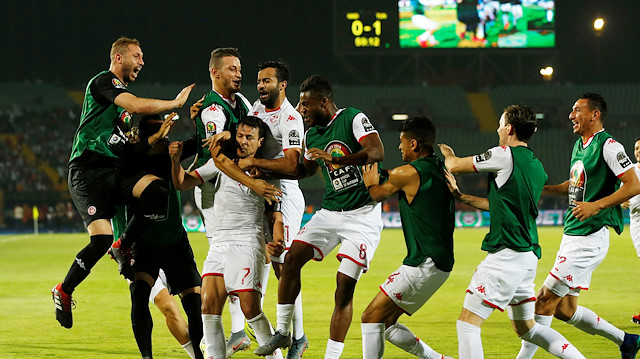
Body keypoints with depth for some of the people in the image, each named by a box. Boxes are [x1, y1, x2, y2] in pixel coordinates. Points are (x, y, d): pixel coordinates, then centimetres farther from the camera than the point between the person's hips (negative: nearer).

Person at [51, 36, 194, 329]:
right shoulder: (103, 81, -3)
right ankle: (63, 292, 3)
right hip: (88, 170, -8)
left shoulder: (121, 93, 26)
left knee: (157, 190, -22)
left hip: (113, 171, 8)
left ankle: (123, 246, -4)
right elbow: (137, 105, -19)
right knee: (101, 239, -20)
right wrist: (175, 102, -9)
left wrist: (156, 137, 18)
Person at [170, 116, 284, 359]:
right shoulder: (220, 161, 12)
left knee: (250, 309, -14)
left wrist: (276, 241, -11)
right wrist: (176, 160, -12)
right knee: (209, 307, -8)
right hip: (219, 244, 4)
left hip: (247, 244, -4)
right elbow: (183, 183, 7)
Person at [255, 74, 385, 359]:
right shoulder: (311, 135, 10)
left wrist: (335, 159, -36)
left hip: (362, 215, -6)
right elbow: (306, 169, 28)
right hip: (329, 212, 6)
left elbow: (377, 152, -26)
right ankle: (281, 332, 1)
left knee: (345, 287, -10)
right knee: (292, 257, -11)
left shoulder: (354, 119, -11)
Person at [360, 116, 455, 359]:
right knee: (387, 323, 15)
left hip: (424, 264, -9)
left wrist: (370, 184, 30)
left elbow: (379, 194, 7)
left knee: (371, 317, -7)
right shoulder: (443, 169, 10)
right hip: (441, 263, 9)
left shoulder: (406, 173, -12)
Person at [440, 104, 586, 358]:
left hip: (506, 256, -9)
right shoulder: (535, 166, 14)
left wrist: (447, 154, 23)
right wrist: (460, 196, 24)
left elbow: (454, 165, 0)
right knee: (526, 328, 19)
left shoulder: (504, 156, -11)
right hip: (528, 254, 9)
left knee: (468, 322, -8)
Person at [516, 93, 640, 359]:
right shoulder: (580, 145, 16)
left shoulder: (608, 146, -12)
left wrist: (597, 205, -26)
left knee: (545, 300, -10)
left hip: (589, 238, -10)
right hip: (572, 237, 10)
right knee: (564, 310, 11)